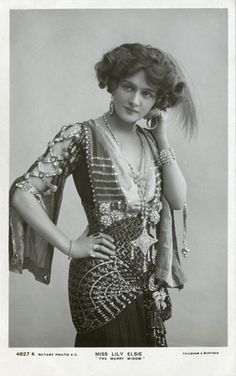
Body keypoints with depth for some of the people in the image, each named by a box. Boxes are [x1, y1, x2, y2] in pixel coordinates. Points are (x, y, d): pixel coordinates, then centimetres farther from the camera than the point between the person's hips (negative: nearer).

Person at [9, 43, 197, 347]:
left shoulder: (149, 140, 6)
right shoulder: (81, 136, -12)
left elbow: (178, 200, -1)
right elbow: (22, 194, -15)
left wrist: (161, 139, -4)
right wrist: (70, 246, -13)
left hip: (148, 283, 6)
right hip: (104, 283, -6)